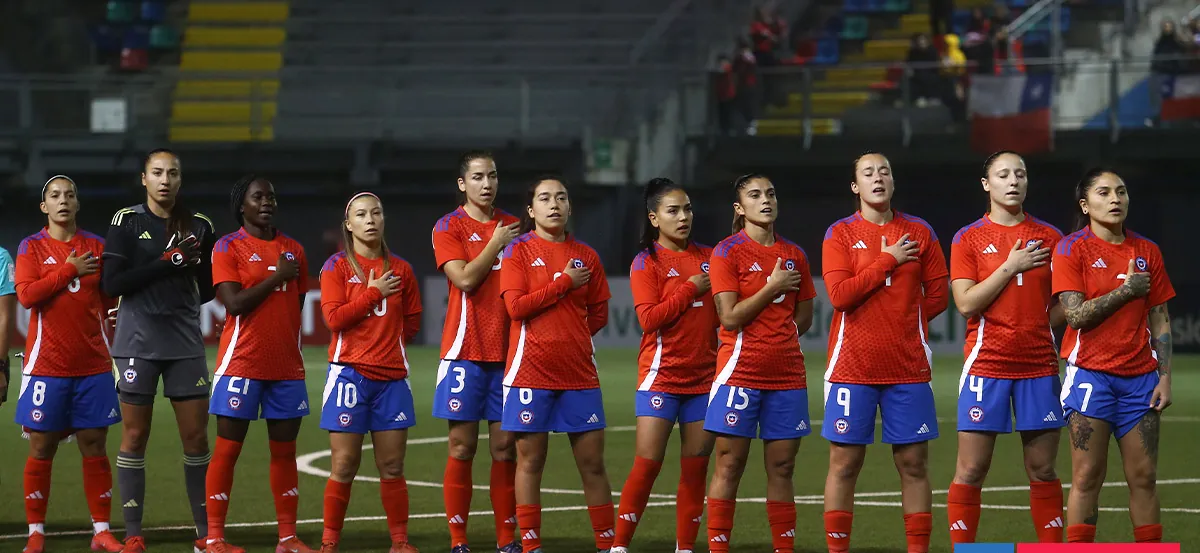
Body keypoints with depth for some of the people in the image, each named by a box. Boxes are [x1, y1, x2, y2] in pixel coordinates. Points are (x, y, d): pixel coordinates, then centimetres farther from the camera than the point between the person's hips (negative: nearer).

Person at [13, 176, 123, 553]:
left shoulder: (96, 247, 8)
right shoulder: (32, 247, 1)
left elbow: (109, 301, 13)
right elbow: (26, 295, -13)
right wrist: (69, 271, -14)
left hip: (93, 365, 2)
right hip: (46, 366, -2)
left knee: (95, 447, 3)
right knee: (41, 448, 1)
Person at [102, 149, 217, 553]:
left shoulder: (199, 227, 6)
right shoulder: (127, 222, -2)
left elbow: (208, 288, 14)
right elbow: (111, 284, -11)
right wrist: (168, 262, -15)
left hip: (185, 343, 2)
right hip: (137, 343, -2)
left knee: (196, 436, 2)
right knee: (135, 436, 1)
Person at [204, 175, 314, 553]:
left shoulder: (293, 250, 12)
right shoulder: (228, 248, -3)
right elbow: (234, 303, -14)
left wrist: (290, 350, 16)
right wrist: (276, 276, -11)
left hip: (286, 366, 5)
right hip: (242, 363, -5)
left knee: (284, 451, 5)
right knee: (228, 449, -3)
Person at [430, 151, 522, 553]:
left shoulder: (512, 227, 12)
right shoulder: (449, 227, 0)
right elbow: (464, 279, -13)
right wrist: (496, 245, -7)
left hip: (507, 351, 4)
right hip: (465, 351, -3)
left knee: (504, 446, 3)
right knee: (462, 446, -4)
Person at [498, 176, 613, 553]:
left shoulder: (586, 256, 10)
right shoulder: (518, 251, 0)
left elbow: (599, 313, 15)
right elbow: (516, 306, -11)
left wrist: (570, 337, 4)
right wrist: (565, 283, -11)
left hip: (579, 373, 3)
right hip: (531, 371, -3)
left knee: (593, 462, 2)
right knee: (530, 461, 1)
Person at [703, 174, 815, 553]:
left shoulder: (794, 255, 10)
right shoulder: (727, 252, -3)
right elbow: (731, 317, -12)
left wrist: (776, 339, 4)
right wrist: (773, 287, -12)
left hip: (786, 375, 4)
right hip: (740, 373, -4)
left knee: (782, 468, 5)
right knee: (729, 465, -2)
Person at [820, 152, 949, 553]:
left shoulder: (919, 232, 8)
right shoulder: (840, 234, 1)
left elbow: (937, 294, 9)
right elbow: (840, 294, -11)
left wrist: (906, 323, 2)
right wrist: (889, 260, -10)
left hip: (908, 366, 2)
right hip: (853, 366, -2)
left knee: (914, 463, 1)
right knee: (844, 463, -1)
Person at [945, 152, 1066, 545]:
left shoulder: (1049, 237, 9)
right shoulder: (968, 239, 2)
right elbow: (966, 303, -8)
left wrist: (1036, 327, 0)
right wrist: (1010, 267, -11)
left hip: (1039, 364, 2)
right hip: (986, 364, -2)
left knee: (1042, 468, 4)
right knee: (971, 469, -4)